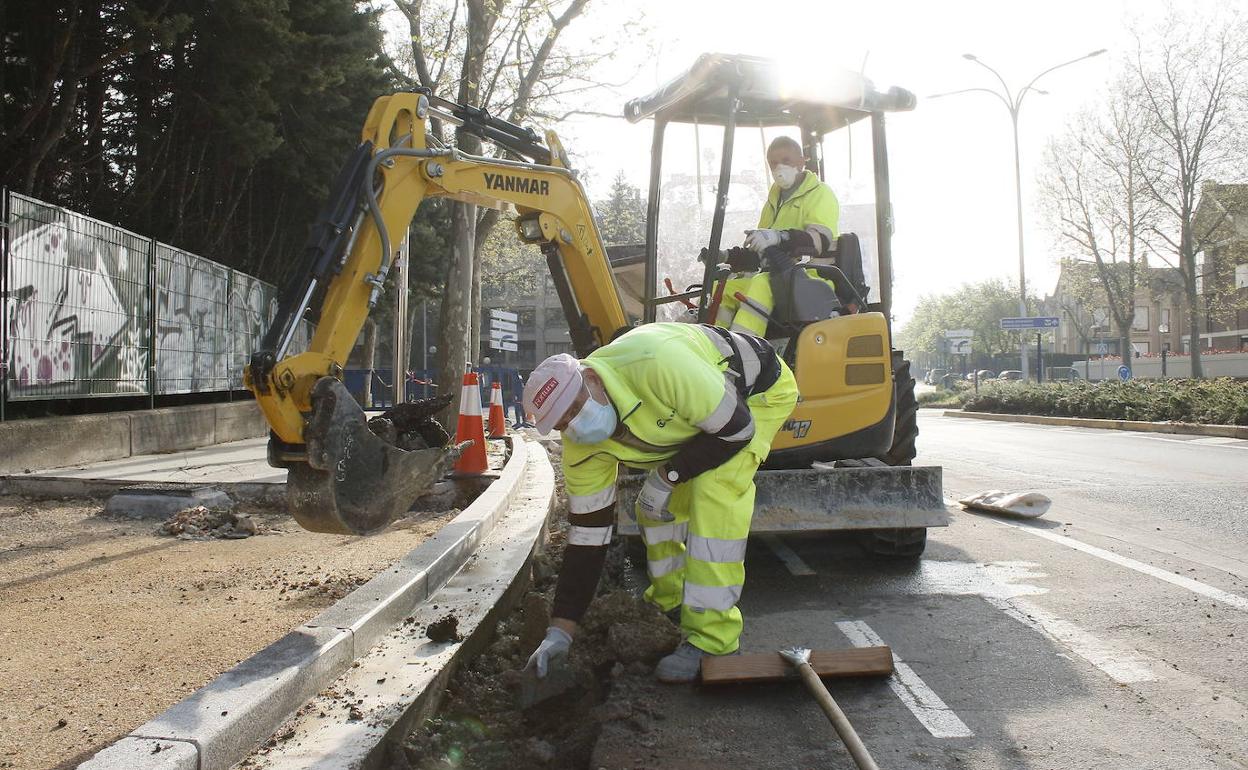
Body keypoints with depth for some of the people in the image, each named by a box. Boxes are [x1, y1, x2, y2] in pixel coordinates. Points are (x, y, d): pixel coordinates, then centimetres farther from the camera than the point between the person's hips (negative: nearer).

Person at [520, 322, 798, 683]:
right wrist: (560, 630, -15)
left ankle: (711, 638, -17)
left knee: (715, 491, -25)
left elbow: (737, 430, -30)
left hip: (761, 388, -6)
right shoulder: (582, 448, -18)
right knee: (654, 509, 2)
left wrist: (666, 477, -26)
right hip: (696, 410, 7)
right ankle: (668, 606, 26)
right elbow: (587, 535, -13)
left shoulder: (654, 365, -42)